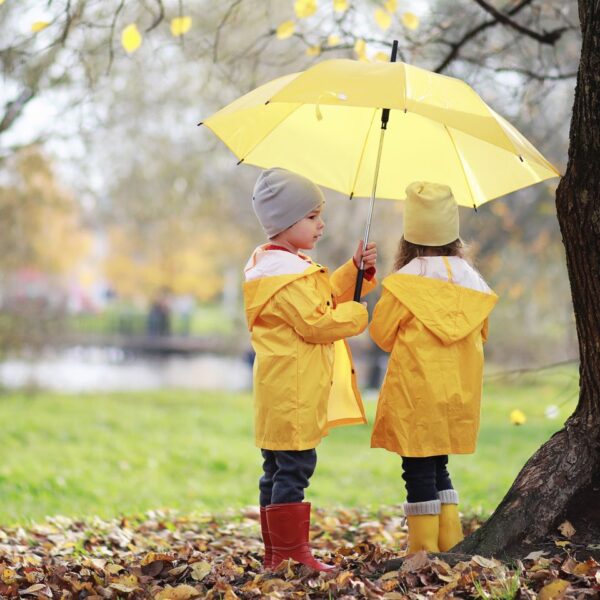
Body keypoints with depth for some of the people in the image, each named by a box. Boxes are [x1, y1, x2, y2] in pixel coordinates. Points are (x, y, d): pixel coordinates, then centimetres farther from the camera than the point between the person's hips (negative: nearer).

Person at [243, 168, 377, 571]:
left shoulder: (291, 265, 18)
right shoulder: (288, 274, -17)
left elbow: (330, 295, 23)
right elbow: (316, 323, -22)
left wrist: (357, 270, 10)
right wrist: (358, 315, -8)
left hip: (282, 393, 11)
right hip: (292, 395, -11)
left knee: (278, 470, 13)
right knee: (294, 467, -9)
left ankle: (276, 552, 18)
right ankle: (291, 555, -7)